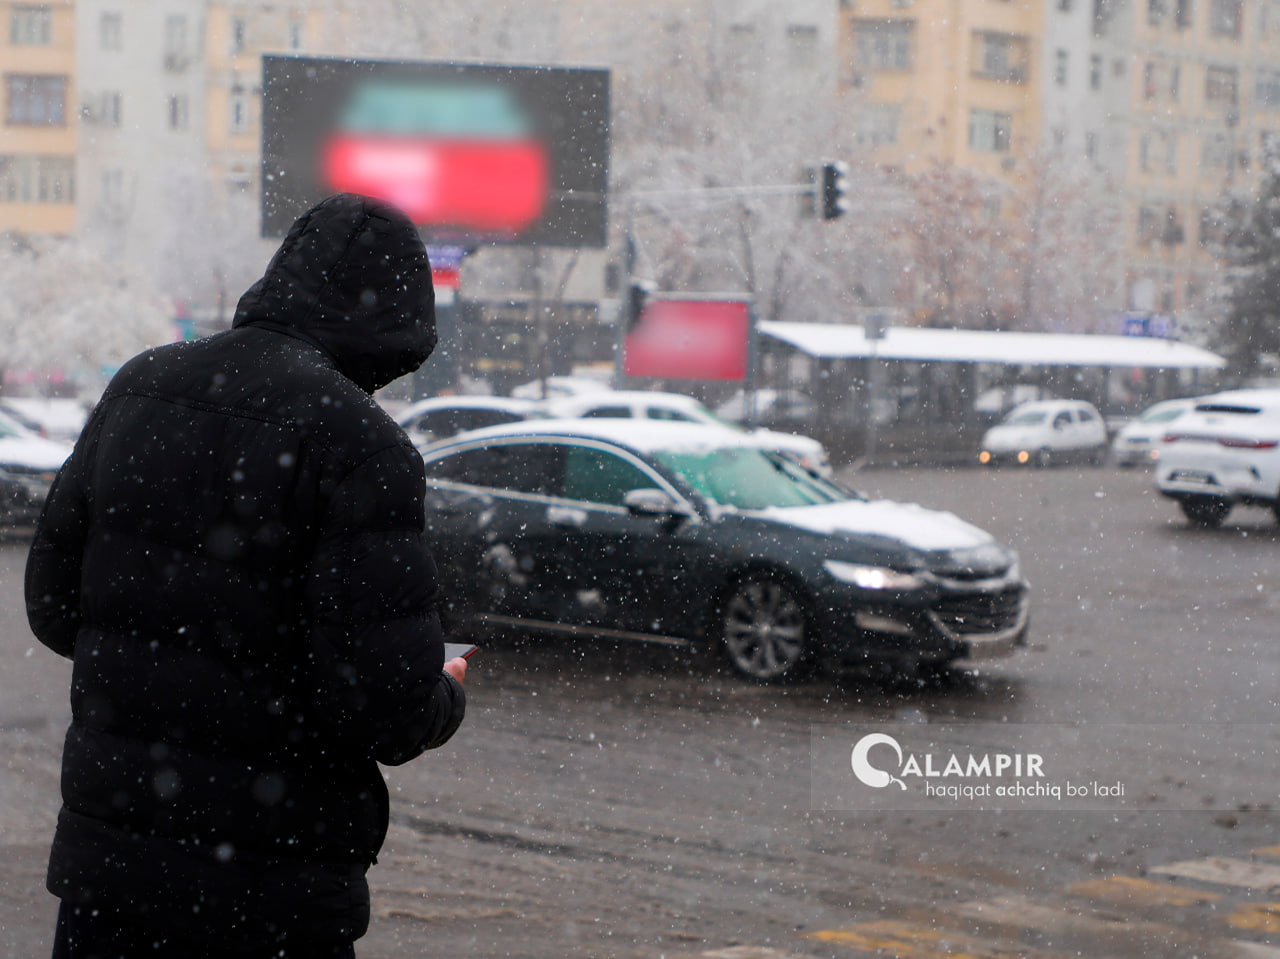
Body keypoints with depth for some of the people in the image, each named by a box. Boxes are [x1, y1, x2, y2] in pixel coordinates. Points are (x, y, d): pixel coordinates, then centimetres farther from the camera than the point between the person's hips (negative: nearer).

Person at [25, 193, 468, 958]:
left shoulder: (138, 390, 4)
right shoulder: (359, 445, -15)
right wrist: (446, 702, 3)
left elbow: (54, 606, 10)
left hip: (106, 852, 5)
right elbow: (385, 701, -18)